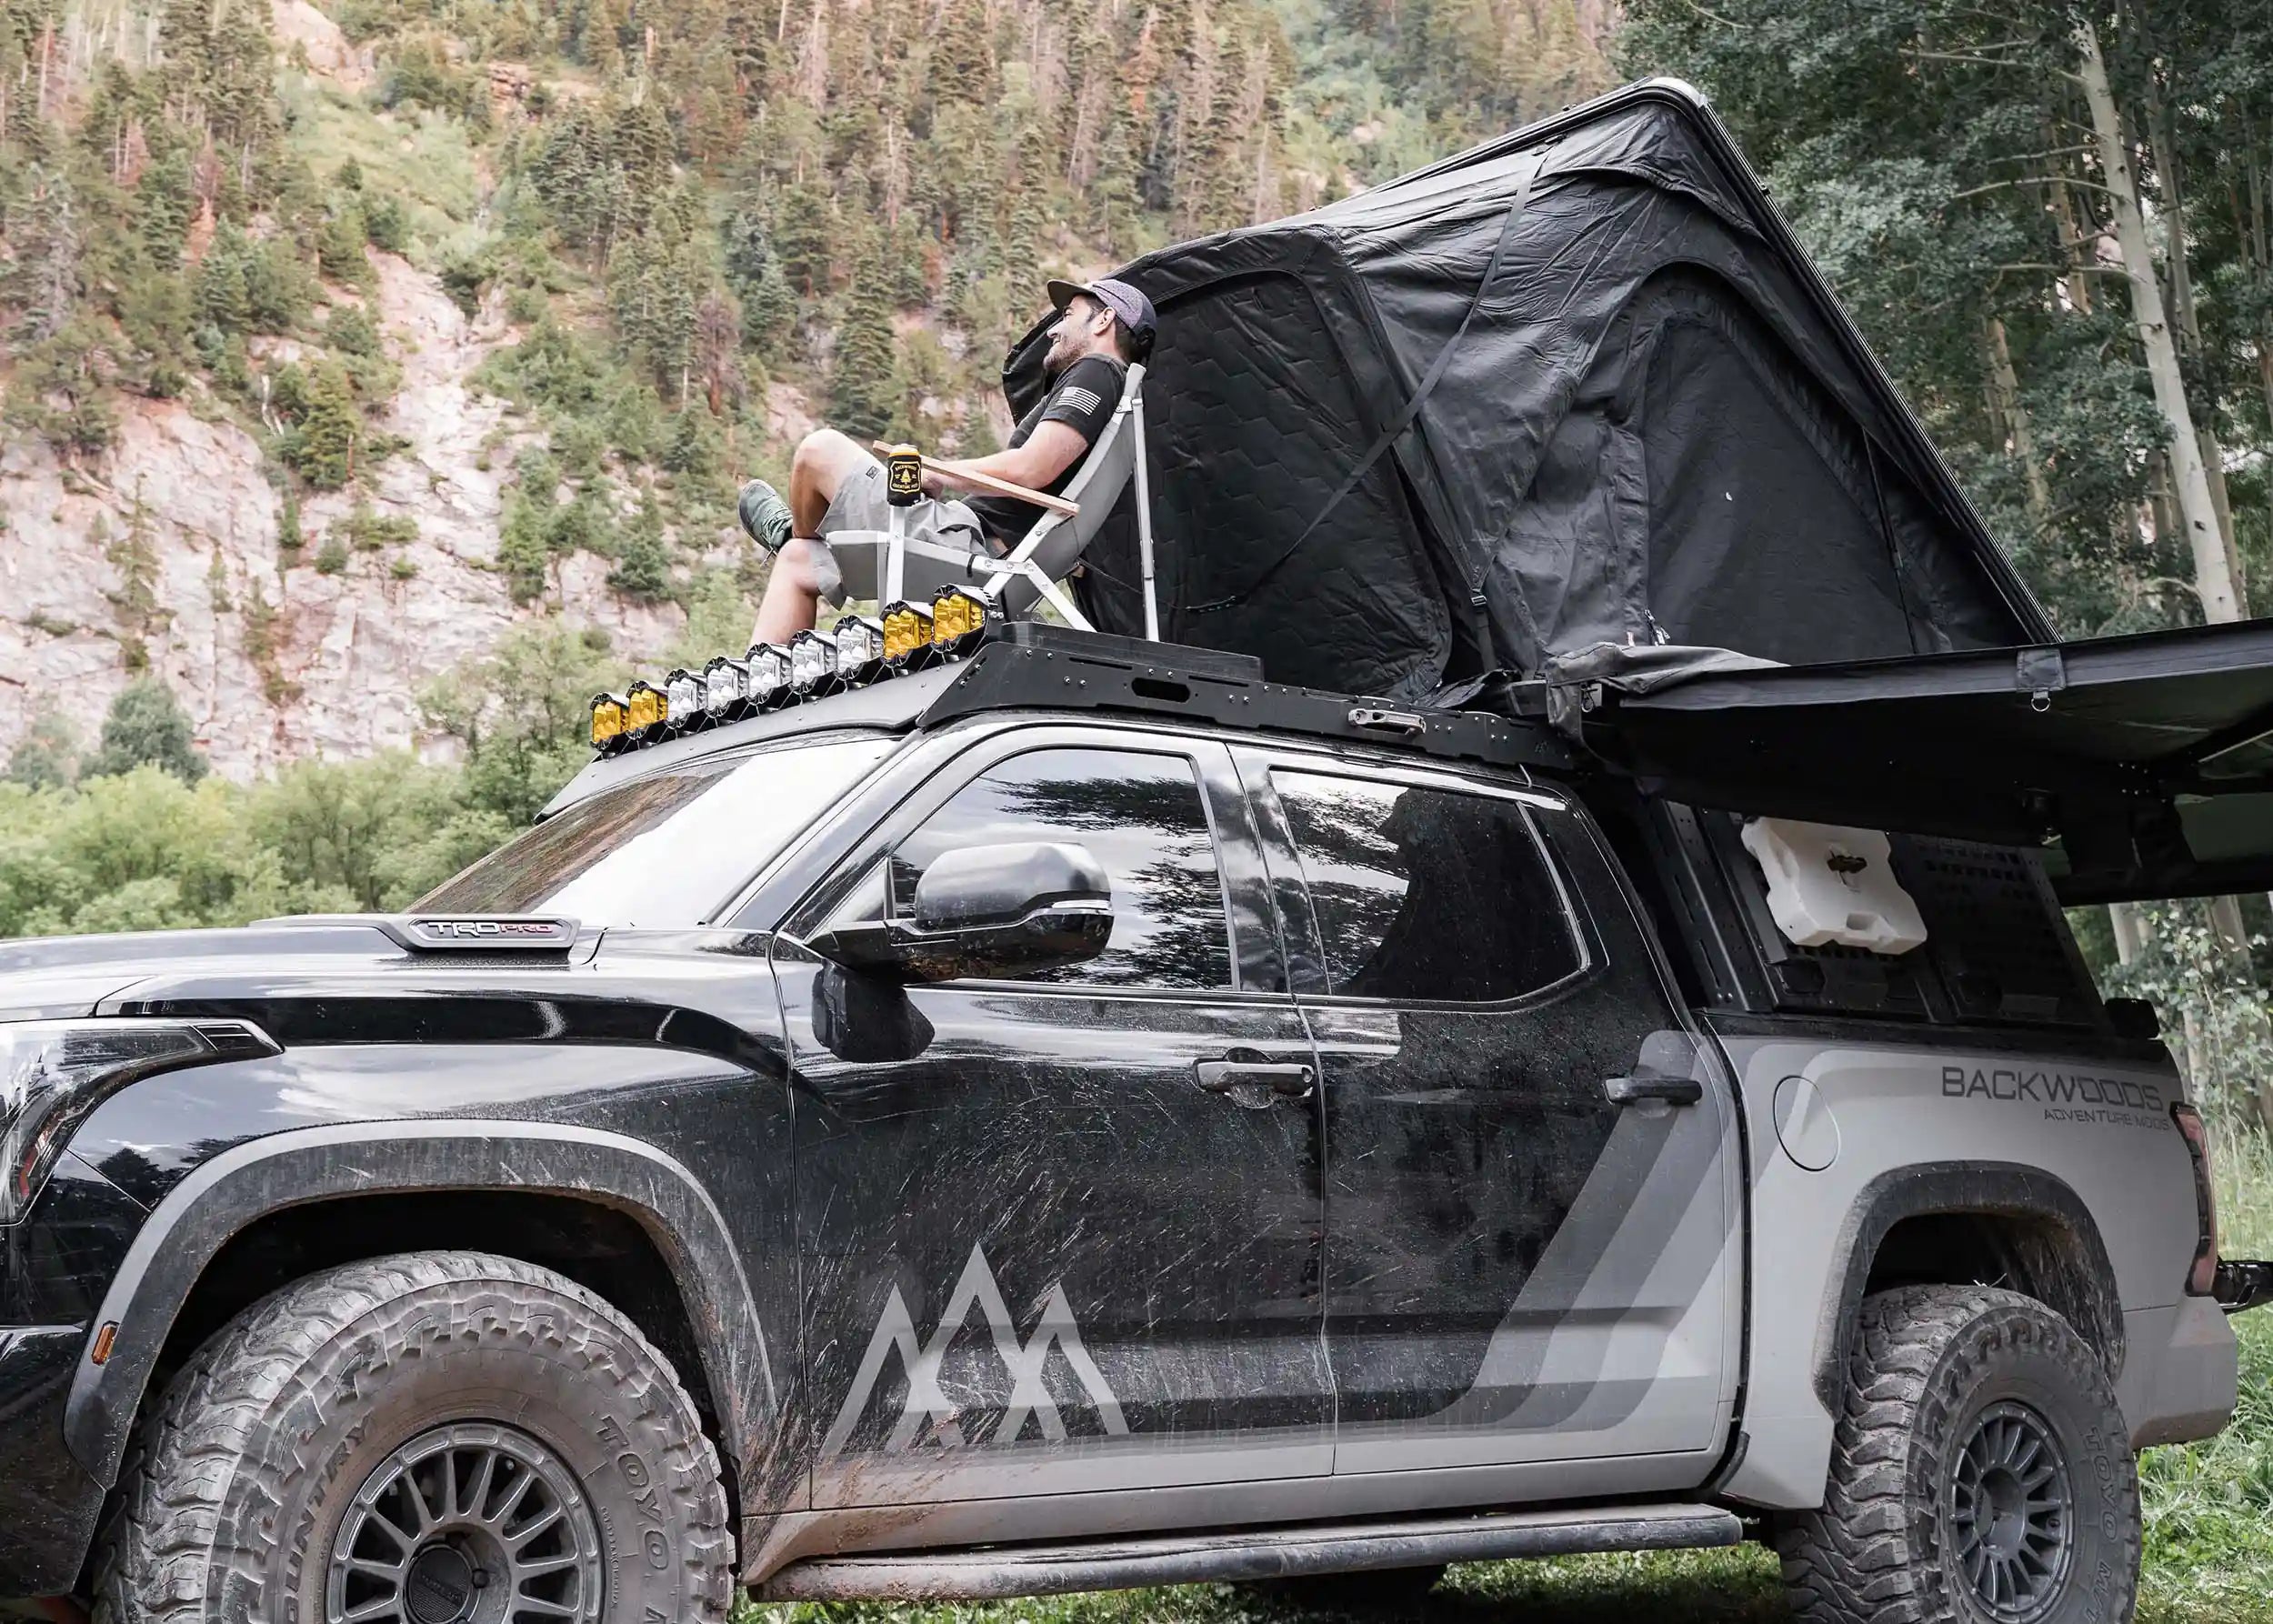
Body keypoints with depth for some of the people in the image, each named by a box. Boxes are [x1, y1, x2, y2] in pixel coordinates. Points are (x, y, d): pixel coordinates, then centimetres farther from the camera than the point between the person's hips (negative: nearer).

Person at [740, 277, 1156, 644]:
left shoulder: (1097, 372, -7)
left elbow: (1029, 470, -21)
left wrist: (932, 474, -8)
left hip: (968, 543, -11)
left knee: (820, 450, -2)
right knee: (798, 560, 19)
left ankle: (789, 532, 29)